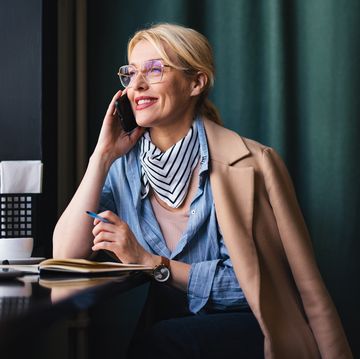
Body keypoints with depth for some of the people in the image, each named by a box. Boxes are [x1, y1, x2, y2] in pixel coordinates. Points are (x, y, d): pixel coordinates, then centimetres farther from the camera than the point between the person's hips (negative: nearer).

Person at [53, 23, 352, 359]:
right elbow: (66, 255, -7)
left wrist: (150, 262, -20)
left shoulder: (248, 164, -11)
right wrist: (102, 155, -8)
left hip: (245, 330, -3)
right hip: (161, 326, 4)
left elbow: (246, 285, -12)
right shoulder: (123, 166, 4)